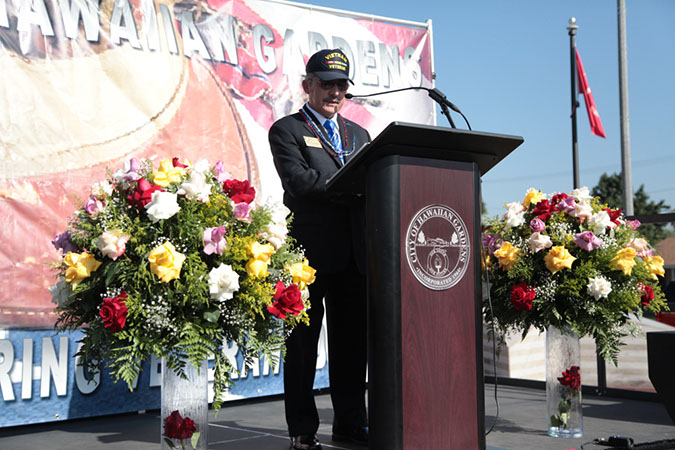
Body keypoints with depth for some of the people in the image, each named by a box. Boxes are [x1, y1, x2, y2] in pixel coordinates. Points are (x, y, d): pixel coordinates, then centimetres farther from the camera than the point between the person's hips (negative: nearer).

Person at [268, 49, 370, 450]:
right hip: (310, 248, -5)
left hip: (354, 252, 6)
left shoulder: (359, 134, 21)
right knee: (303, 342, 3)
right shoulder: (287, 130, 3)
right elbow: (298, 180, -14)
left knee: (353, 340, 11)